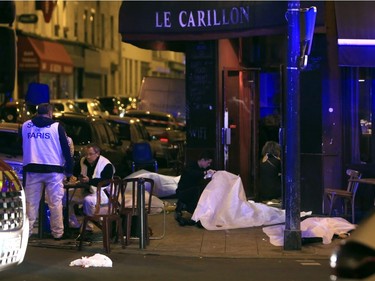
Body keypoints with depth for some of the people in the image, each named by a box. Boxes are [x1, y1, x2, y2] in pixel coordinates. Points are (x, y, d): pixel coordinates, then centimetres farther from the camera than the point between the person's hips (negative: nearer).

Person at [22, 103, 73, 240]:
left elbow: (21, 147, 21)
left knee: (31, 202, 6)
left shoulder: (25, 126, 8)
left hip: (32, 169, 2)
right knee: (55, 203, 3)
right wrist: (69, 169, 6)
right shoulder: (56, 126, -1)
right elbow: (65, 149, 0)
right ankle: (57, 232, 5)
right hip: (53, 170, -2)